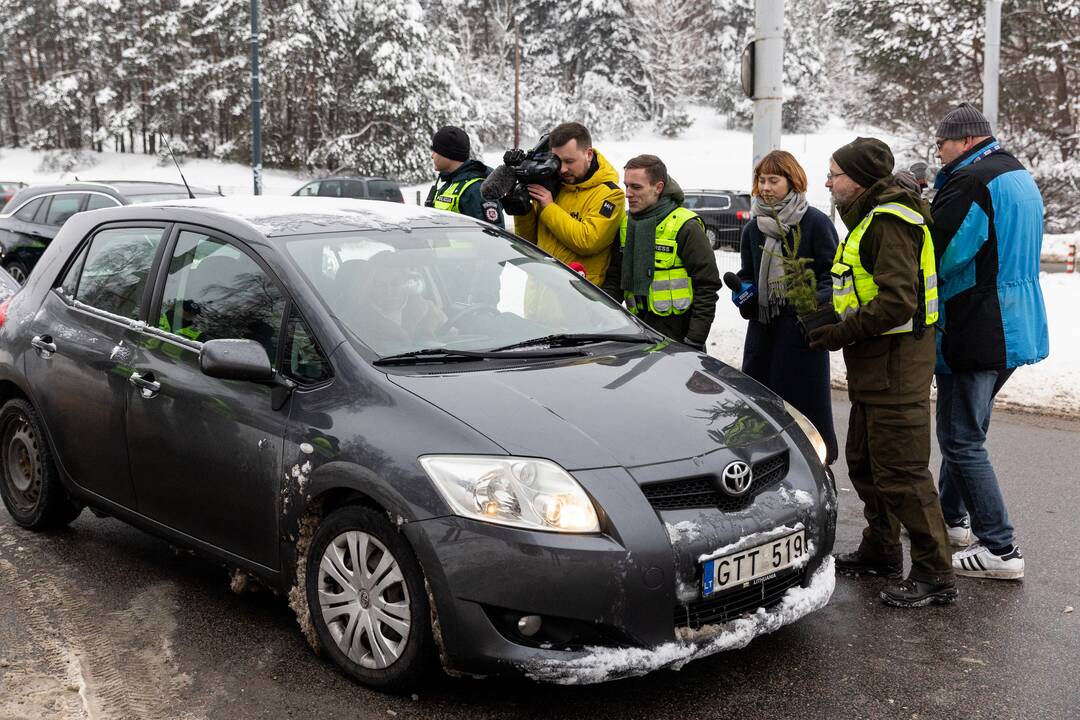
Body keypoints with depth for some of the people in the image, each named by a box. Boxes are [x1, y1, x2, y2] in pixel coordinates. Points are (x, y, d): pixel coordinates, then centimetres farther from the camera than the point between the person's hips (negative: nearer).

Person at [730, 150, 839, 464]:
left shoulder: (815, 222, -4)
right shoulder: (753, 228, 14)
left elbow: (834, 273, -5)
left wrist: (817, 301, -21)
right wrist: (743, 292, 3)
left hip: (803, 326, -6)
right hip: (762, 326, 6)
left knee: (805, 402, -4)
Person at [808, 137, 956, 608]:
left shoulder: (890, 221, -17)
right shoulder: (870, 219, 17)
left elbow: (897, 302, -26)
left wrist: (843, 334, -18)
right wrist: (838, 326, 12)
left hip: (896, 362, -11)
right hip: (874, 364, 11)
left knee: (902, 471, -7)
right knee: (864, 461, 19)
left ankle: (935, 574, 1)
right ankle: (881, 551, 33)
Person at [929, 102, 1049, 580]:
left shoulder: (969, 182, -18)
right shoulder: (1021, 179, 16)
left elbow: (937, 257, -21)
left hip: (973, 333, -10)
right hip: (1016, 328, 10)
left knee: (962, 440, -3)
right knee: (964, 431, 23)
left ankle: (1000, 549, -1)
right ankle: (952, 516, 36)